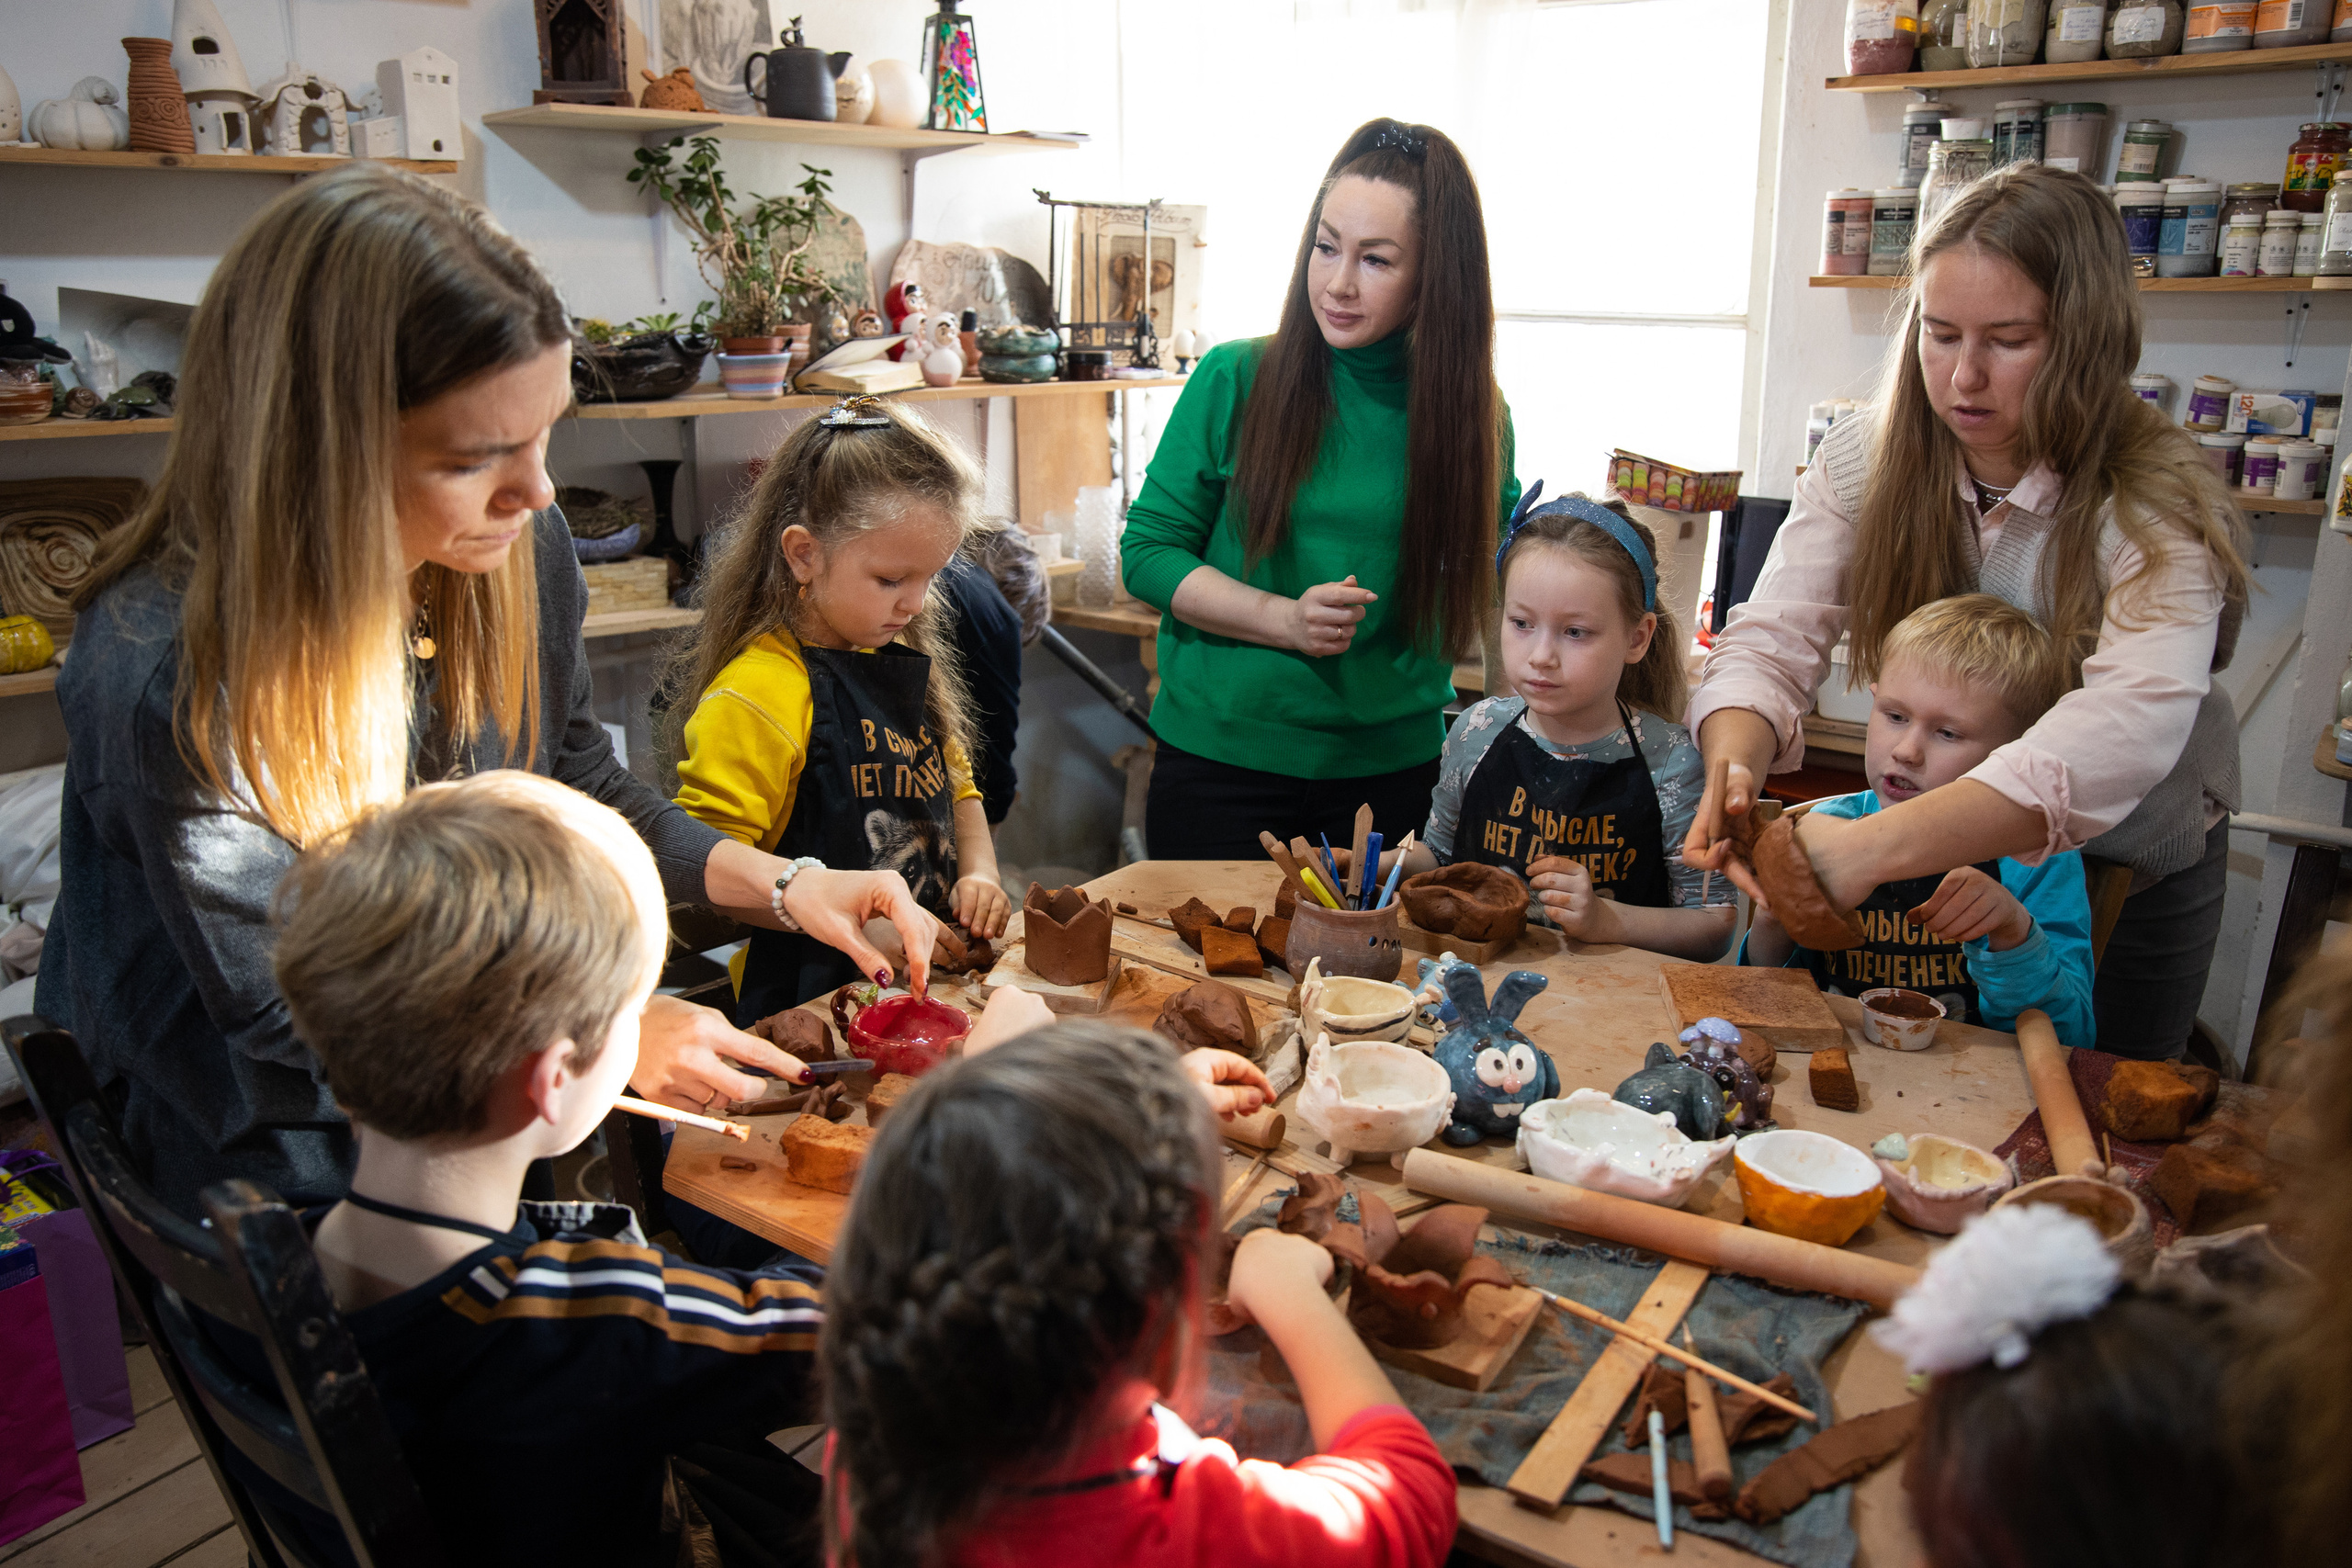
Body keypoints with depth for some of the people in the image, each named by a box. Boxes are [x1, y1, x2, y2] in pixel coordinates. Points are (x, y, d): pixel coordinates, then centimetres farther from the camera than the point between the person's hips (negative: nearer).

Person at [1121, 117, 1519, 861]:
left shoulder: (1476, 413, 0)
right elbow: (1148, 552, -2)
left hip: (1393, 768, 2)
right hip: (1218, 760, -1)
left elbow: (1488, 592, 11)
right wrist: (1283, 619, -16)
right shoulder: (1235, 380, -5)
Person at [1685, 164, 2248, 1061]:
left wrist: (1877, 845, -59)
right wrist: (1734, 770, -48)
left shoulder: (2157, 506, -28)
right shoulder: (1864, 464, -17)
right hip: (1941, 849, 2)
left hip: (2131, 870, -2)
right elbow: (1769, 642, -24)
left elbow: (2126, 731, -44)